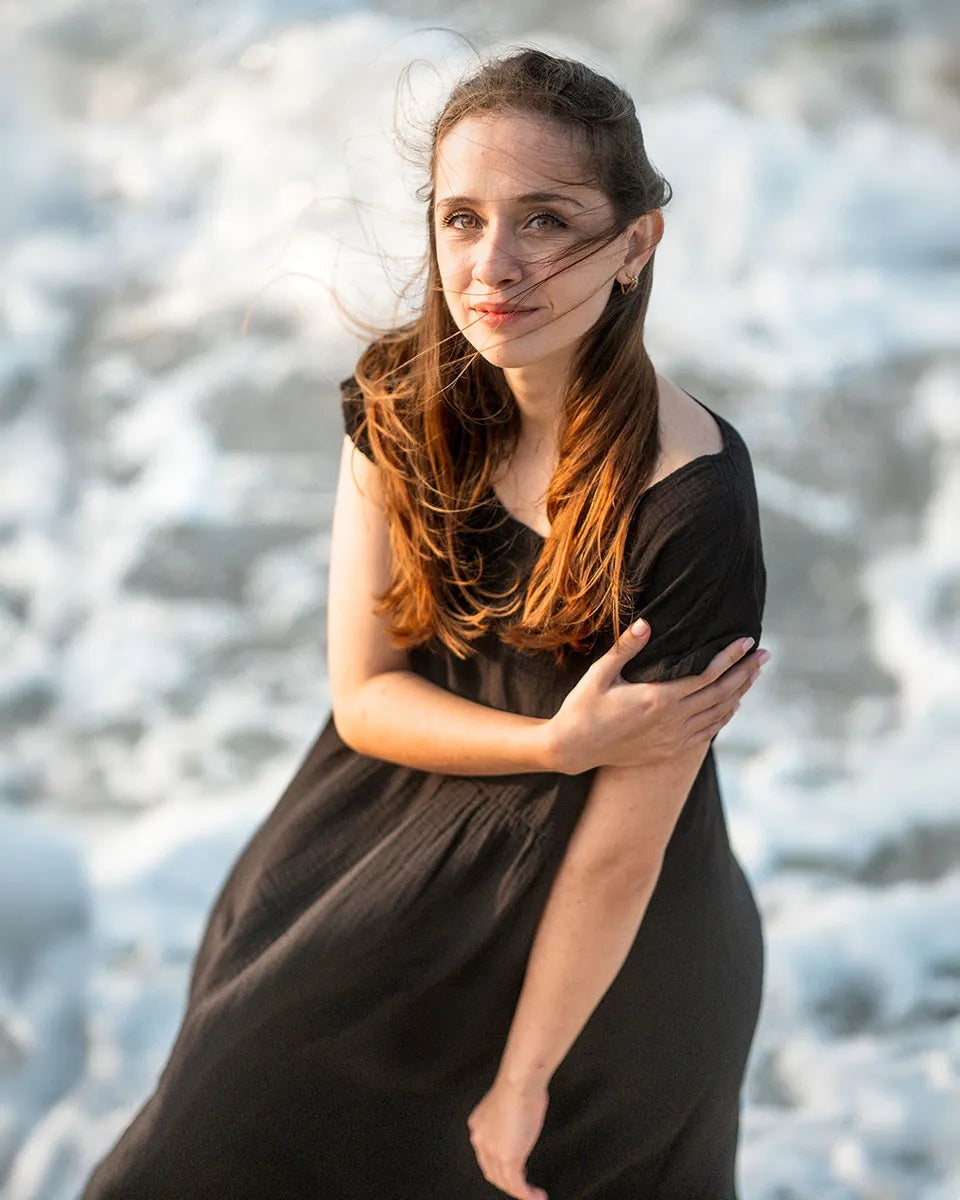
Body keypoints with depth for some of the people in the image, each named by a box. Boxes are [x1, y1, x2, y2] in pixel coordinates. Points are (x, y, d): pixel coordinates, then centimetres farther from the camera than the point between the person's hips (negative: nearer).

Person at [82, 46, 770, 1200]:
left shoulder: (689, 507, -30)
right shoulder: (407, 403, -14)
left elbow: (621, 846, -22)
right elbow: (363, 694, -10)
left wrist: (522, 1082, -13)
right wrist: (558, 742, -28)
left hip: (590, 960, -5)